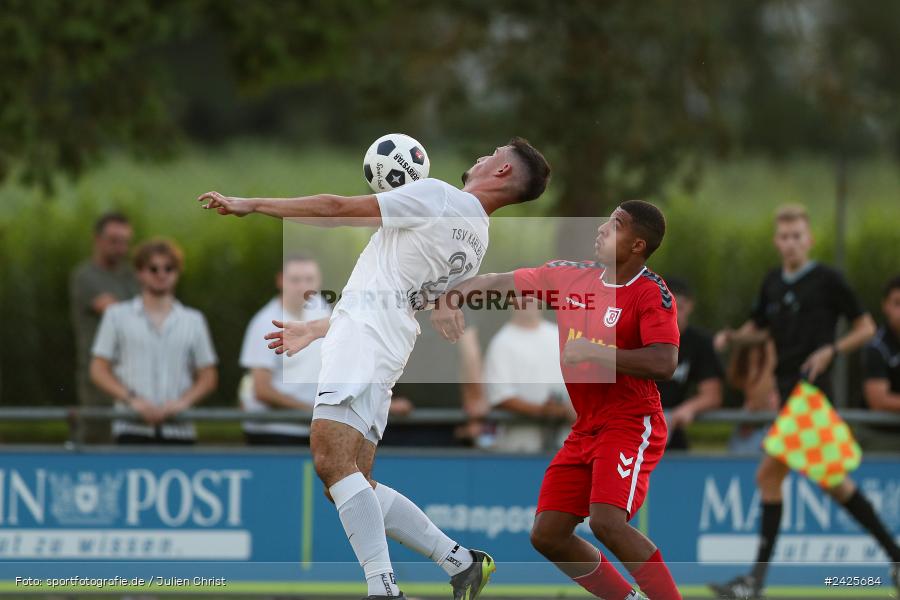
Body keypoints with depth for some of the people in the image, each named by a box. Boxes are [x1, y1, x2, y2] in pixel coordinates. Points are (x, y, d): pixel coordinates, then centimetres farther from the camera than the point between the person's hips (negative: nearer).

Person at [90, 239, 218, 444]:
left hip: (179, 429, 2)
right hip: (133, 428, -2)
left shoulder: (193, 320, 14)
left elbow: (208, 377, 13)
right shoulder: (118, 316, 9)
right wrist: (132, 399, -10)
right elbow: (99, 370, 5)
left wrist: (184, 401, -7)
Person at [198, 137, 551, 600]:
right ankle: (460, 562, 6)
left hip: (363, 337, -9)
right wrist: (315, 330, 39)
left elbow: (338, 209, -4)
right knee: (356, 484, 8)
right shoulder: (476, 243, 22)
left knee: (333, 461, -21)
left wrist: (252, 205, 6)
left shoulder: (437, 196, -3)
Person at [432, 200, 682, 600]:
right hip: (586, 429, 8)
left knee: (606, 522, -28)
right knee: (547, 536, 2)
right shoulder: (570, 276, 6)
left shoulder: (651, 293, -14)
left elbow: (664, 364, -26)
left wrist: (593, 352, -26)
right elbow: (500, 283, 15)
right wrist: (452, 298, -2)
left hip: (631, 426, -8)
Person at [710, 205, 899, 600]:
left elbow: (866, 328, -1)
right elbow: (758, 327, 25)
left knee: (769, 475, -15)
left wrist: (831, 350, -16)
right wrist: (732, 337, 4)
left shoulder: (828, 280, -6)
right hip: (788, 390, 8)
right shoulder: (773, 283, 13)